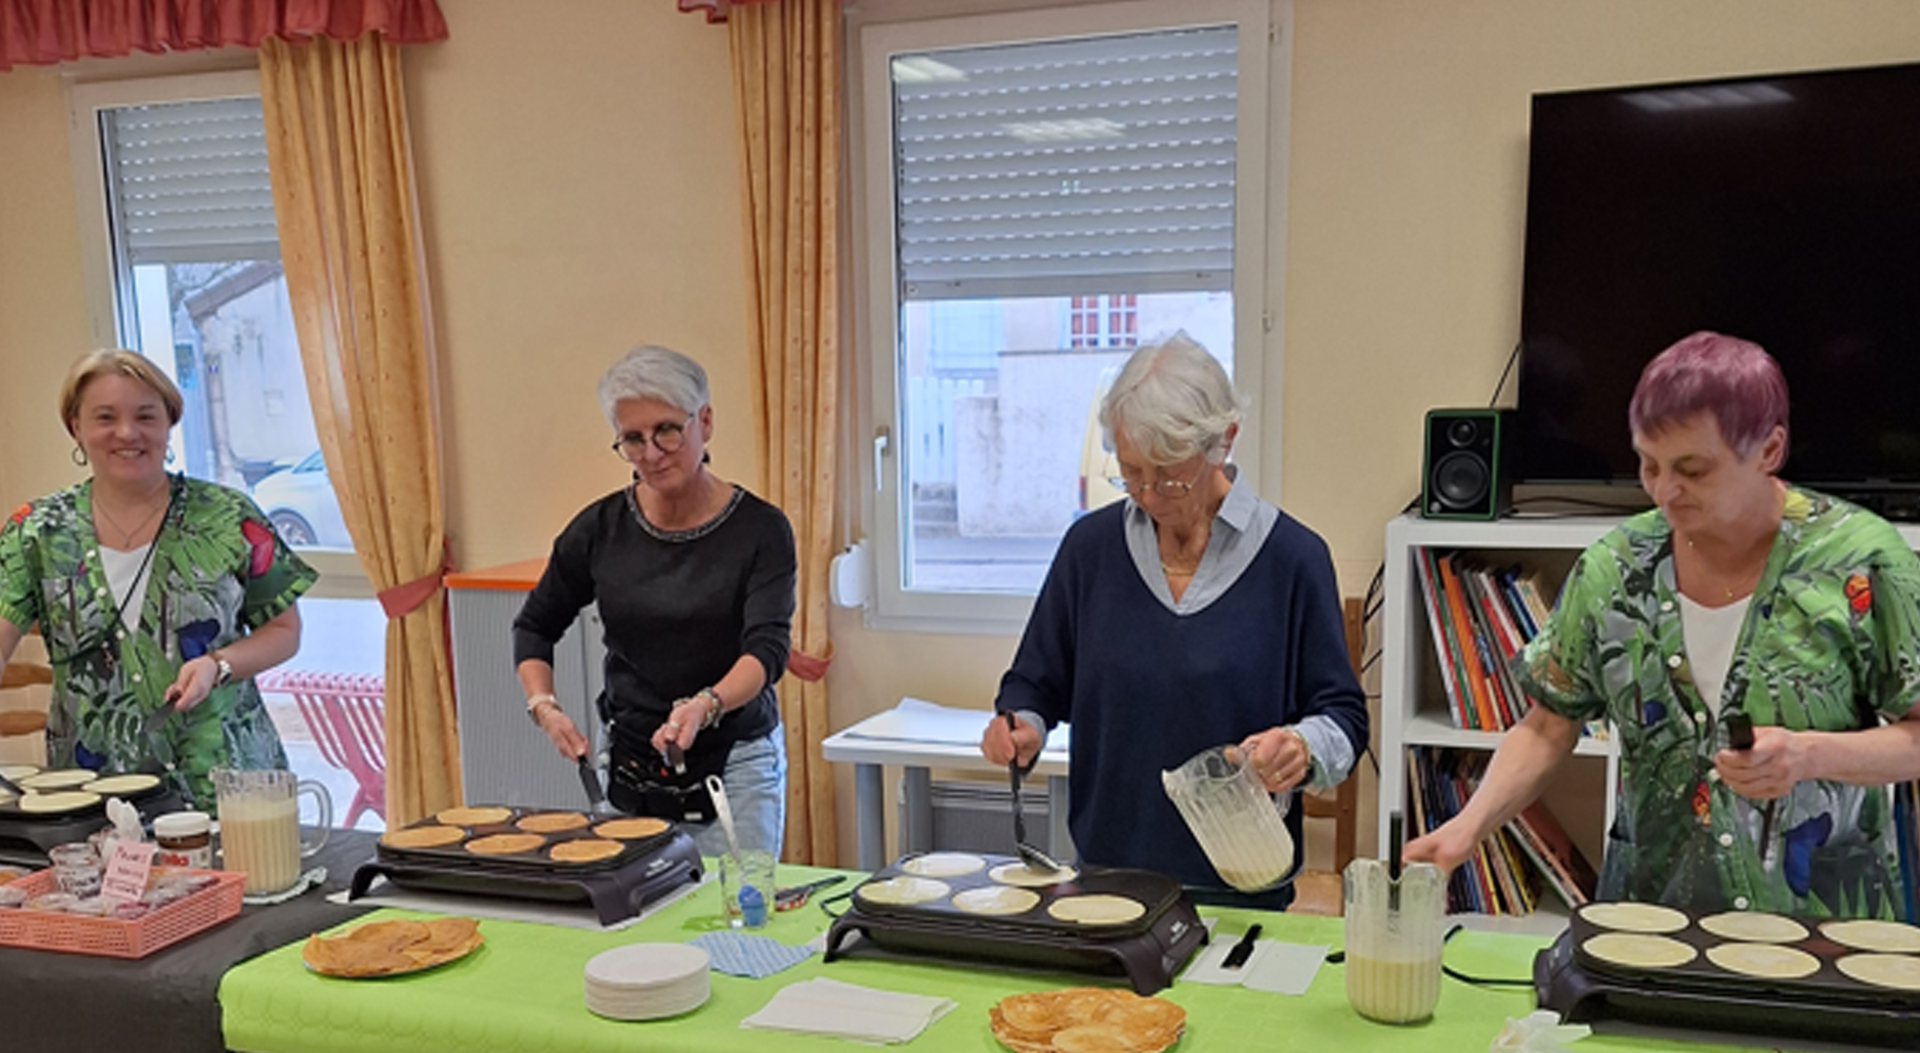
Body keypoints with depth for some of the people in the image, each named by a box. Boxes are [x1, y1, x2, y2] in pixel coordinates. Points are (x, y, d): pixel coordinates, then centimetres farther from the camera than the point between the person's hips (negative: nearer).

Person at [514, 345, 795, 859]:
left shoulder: (759, 528, -10)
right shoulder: (601, 527, -3)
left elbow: (768, 647, -21)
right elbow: (535, 626, 11)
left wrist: (707, 705, -39)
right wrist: (542, 706, -6)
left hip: (734, 765, -2)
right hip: (629, 766, 3)